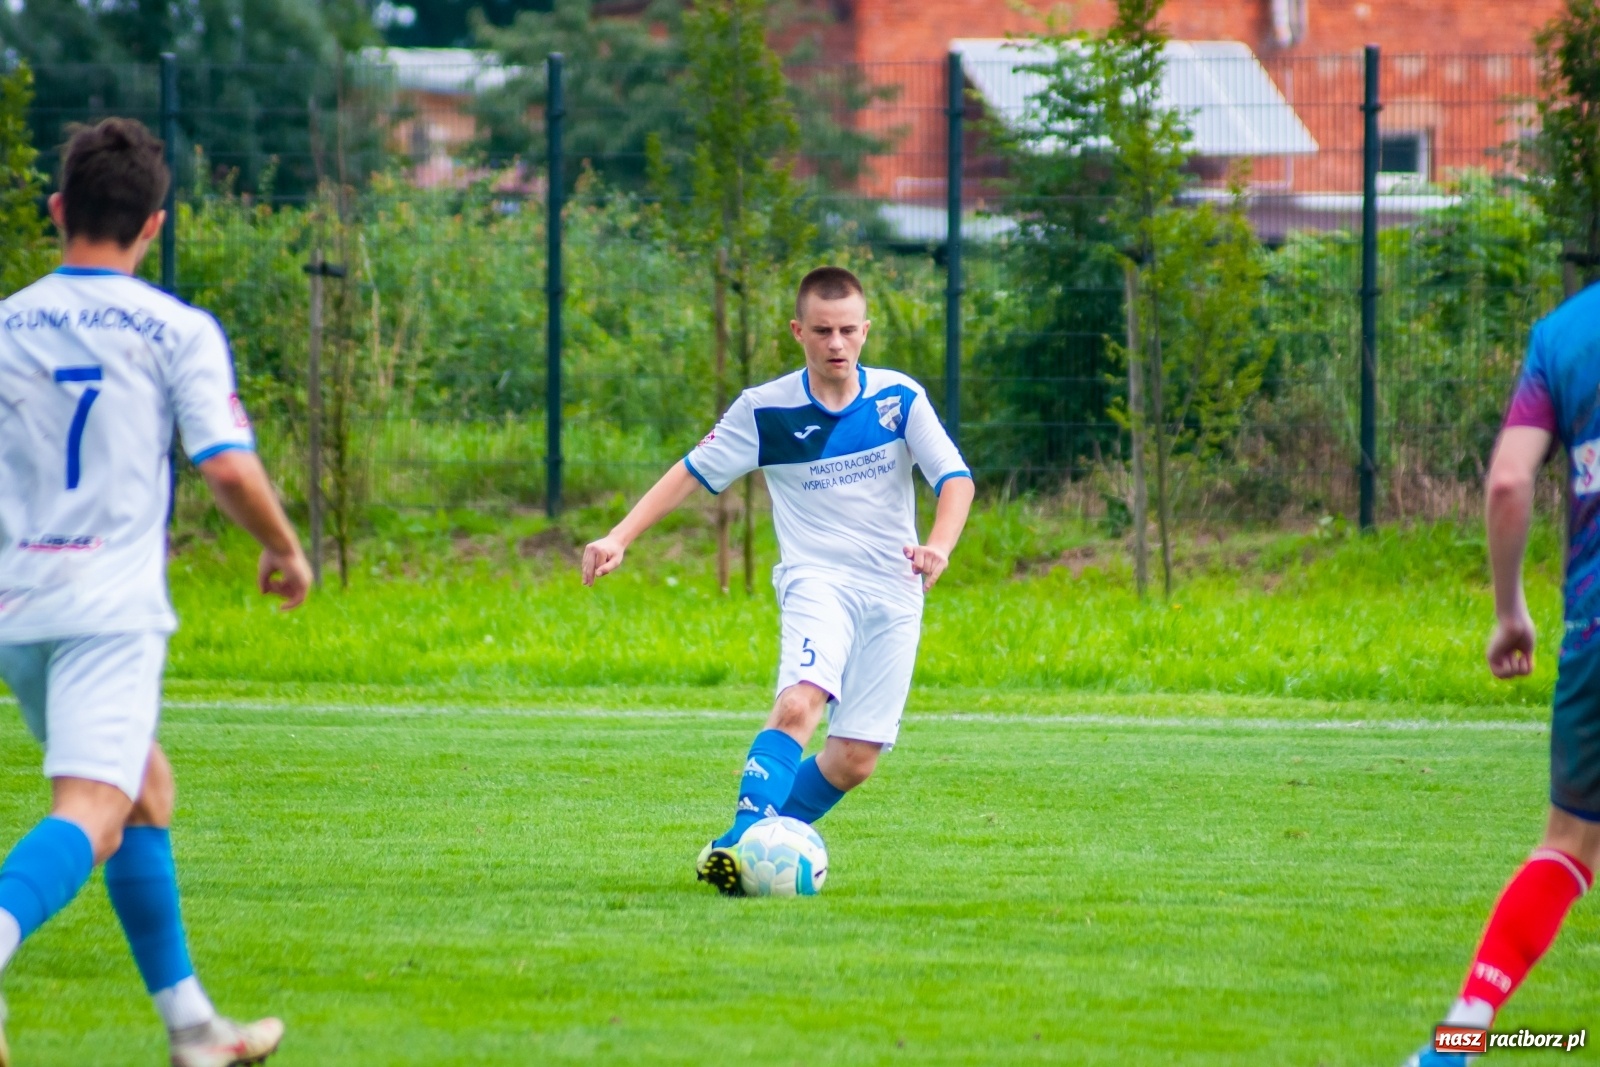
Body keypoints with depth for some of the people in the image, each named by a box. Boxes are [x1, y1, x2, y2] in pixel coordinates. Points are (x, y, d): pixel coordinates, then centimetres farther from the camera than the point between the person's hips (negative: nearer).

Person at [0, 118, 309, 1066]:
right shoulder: (178, 331, -2)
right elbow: (229, 465, -10)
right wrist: (286, 551, 8)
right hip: (112, 606, -5)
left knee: (147, 786, 21)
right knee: (91, 813, -15)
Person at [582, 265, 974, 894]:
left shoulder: (898, 398, -1)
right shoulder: (765, 410, -3)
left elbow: (955, 478, -6)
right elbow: (693, 472, 0)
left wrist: (940, 546, -27)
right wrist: (619, 539, -10)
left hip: (893, 594, 2)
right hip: (816, 579, -2)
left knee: (854, 762, -2)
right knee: (799, 705, -30)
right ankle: (739, 843, -38)